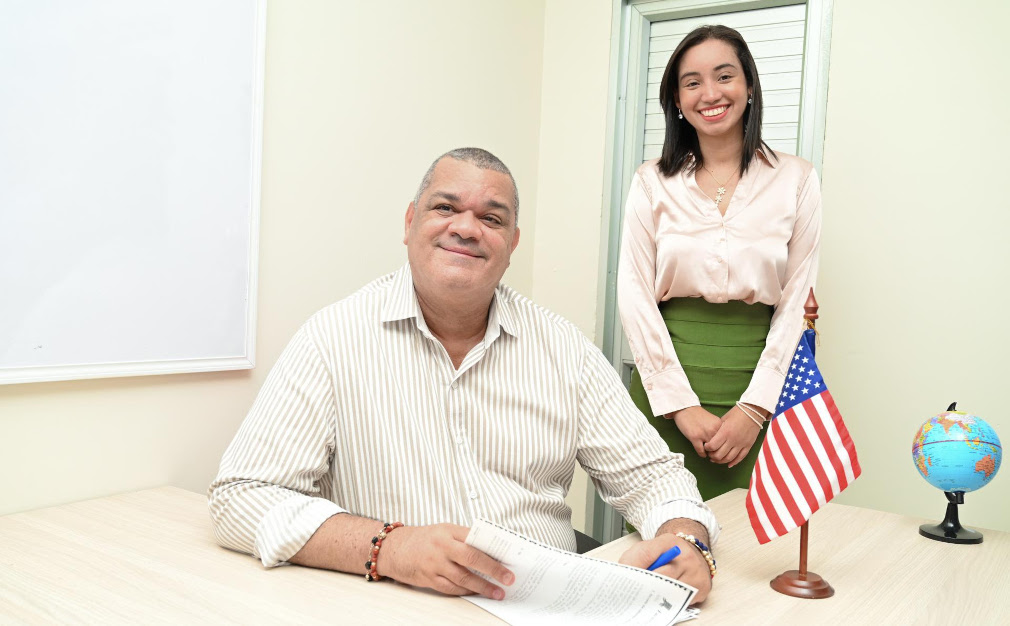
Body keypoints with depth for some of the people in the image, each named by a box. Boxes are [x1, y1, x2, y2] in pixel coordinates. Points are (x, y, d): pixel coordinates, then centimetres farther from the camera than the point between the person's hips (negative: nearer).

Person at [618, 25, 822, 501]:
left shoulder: (796, 180, 4)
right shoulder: (652, 182, 5)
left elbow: (797, 303, 1)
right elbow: (635, 297, 0)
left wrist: (754, 408, -8)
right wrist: (682, 405, -8)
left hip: (757, 387, 0)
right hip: (664, 386, 0)